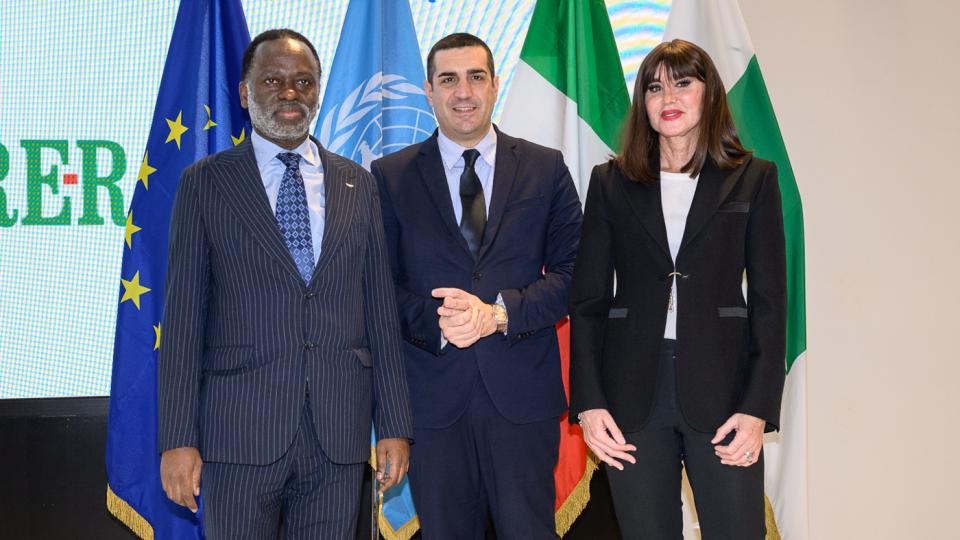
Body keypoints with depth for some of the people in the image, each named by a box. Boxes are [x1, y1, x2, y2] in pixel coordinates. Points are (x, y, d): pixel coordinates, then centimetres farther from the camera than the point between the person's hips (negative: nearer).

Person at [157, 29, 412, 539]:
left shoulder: (357, 184, 9)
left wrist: (394, 424, 5)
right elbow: (184, 314, 0)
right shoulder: (205, 182, 3)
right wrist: (178, 438, -6)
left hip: (340, 430, 2)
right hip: (240, 428, -2)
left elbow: (380, 309, 8)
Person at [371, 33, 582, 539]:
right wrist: (437, 322, -17)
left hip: (522, 389, 0)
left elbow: (572, 273, 0)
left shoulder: (546, 169, 5)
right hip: (432, 392, 0)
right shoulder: (390, 176, 4)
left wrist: (501, 313, -15)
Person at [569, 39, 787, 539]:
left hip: (720, 387, -1)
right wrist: (588, 402, -3)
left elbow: (770, 301, 2)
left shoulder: (752, 179, 5)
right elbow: (588, 300, 6)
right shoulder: (611, 182, 7)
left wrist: (759, 407, -6)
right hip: (632, 392, 1)